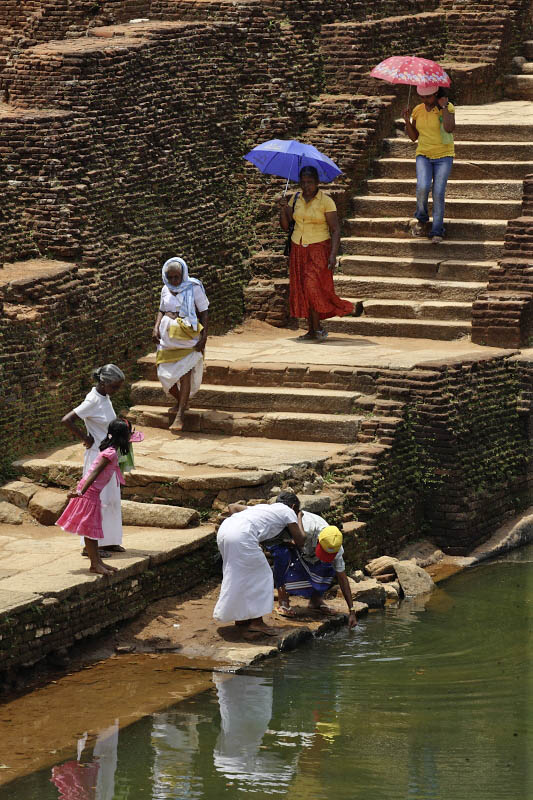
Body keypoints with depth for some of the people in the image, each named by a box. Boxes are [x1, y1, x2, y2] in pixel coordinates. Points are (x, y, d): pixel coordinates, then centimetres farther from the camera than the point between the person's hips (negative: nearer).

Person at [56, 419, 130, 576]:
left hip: (93, 492, 10)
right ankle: (95, 564, -1)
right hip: (88, 491, -10)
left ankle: (97, 561, 19)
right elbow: (95, 473, -25)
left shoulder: (111, 452, 10)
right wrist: (81, 492, -30)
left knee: (93, 527, 13)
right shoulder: (111, 453, -18)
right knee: (89, 527, -4)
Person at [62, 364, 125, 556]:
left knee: (111, 499, 13)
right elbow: (67, 420, -25)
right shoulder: (93, 401, -19)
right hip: (97, 456, -9)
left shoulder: (105, 398, 8)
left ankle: (108, 541, 21)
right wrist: (85, 439, -17)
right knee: (97, 500, -5)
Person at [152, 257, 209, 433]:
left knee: (184, 372, -11)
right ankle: (181, 402, 30)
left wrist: (204, 337, -11)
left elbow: (203, 313, -4)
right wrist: (156, 328, 3)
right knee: (164, 373, 3)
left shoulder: (193, 288, -6)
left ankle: (180, 415, -11)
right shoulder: (166, 289, 8)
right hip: (167, 334, 5)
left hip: (187, 337, -5)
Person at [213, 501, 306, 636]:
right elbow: (300, 540, 18)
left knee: (238, 574, 22)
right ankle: (256, 622, 5)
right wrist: (299, 519, 33)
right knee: (260, 576, 6)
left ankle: (241, 617, 30)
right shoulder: (287, 511, 15)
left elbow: (232, 506, 32)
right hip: (241, 535, -8)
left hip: (224, 529, 8)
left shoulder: (262, 507, 34)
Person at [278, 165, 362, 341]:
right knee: (302, 289, 2)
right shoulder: (296, 198, 6)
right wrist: (283, 209, -11)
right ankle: (312, 330, 8)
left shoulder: (326, 201, -8)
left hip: (319, 249, -5)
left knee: (313, 287, -16)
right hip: (298, 250, 5)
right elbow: (285, 226, 7)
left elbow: (335, 230, -9)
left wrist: (333, 254, -19)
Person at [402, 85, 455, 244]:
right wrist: (407, 122, -6)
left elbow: (449, 128, -25)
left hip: (443, 156, -2)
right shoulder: (418, 110, 6)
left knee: (438, 193, -11)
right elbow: (413, 137, 11)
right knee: (422, 188, -21)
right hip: (423, 155, 2)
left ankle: (437, 232, -1)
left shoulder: (447, 107, -7)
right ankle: (421, 218, 6)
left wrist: (443, 107, -19)